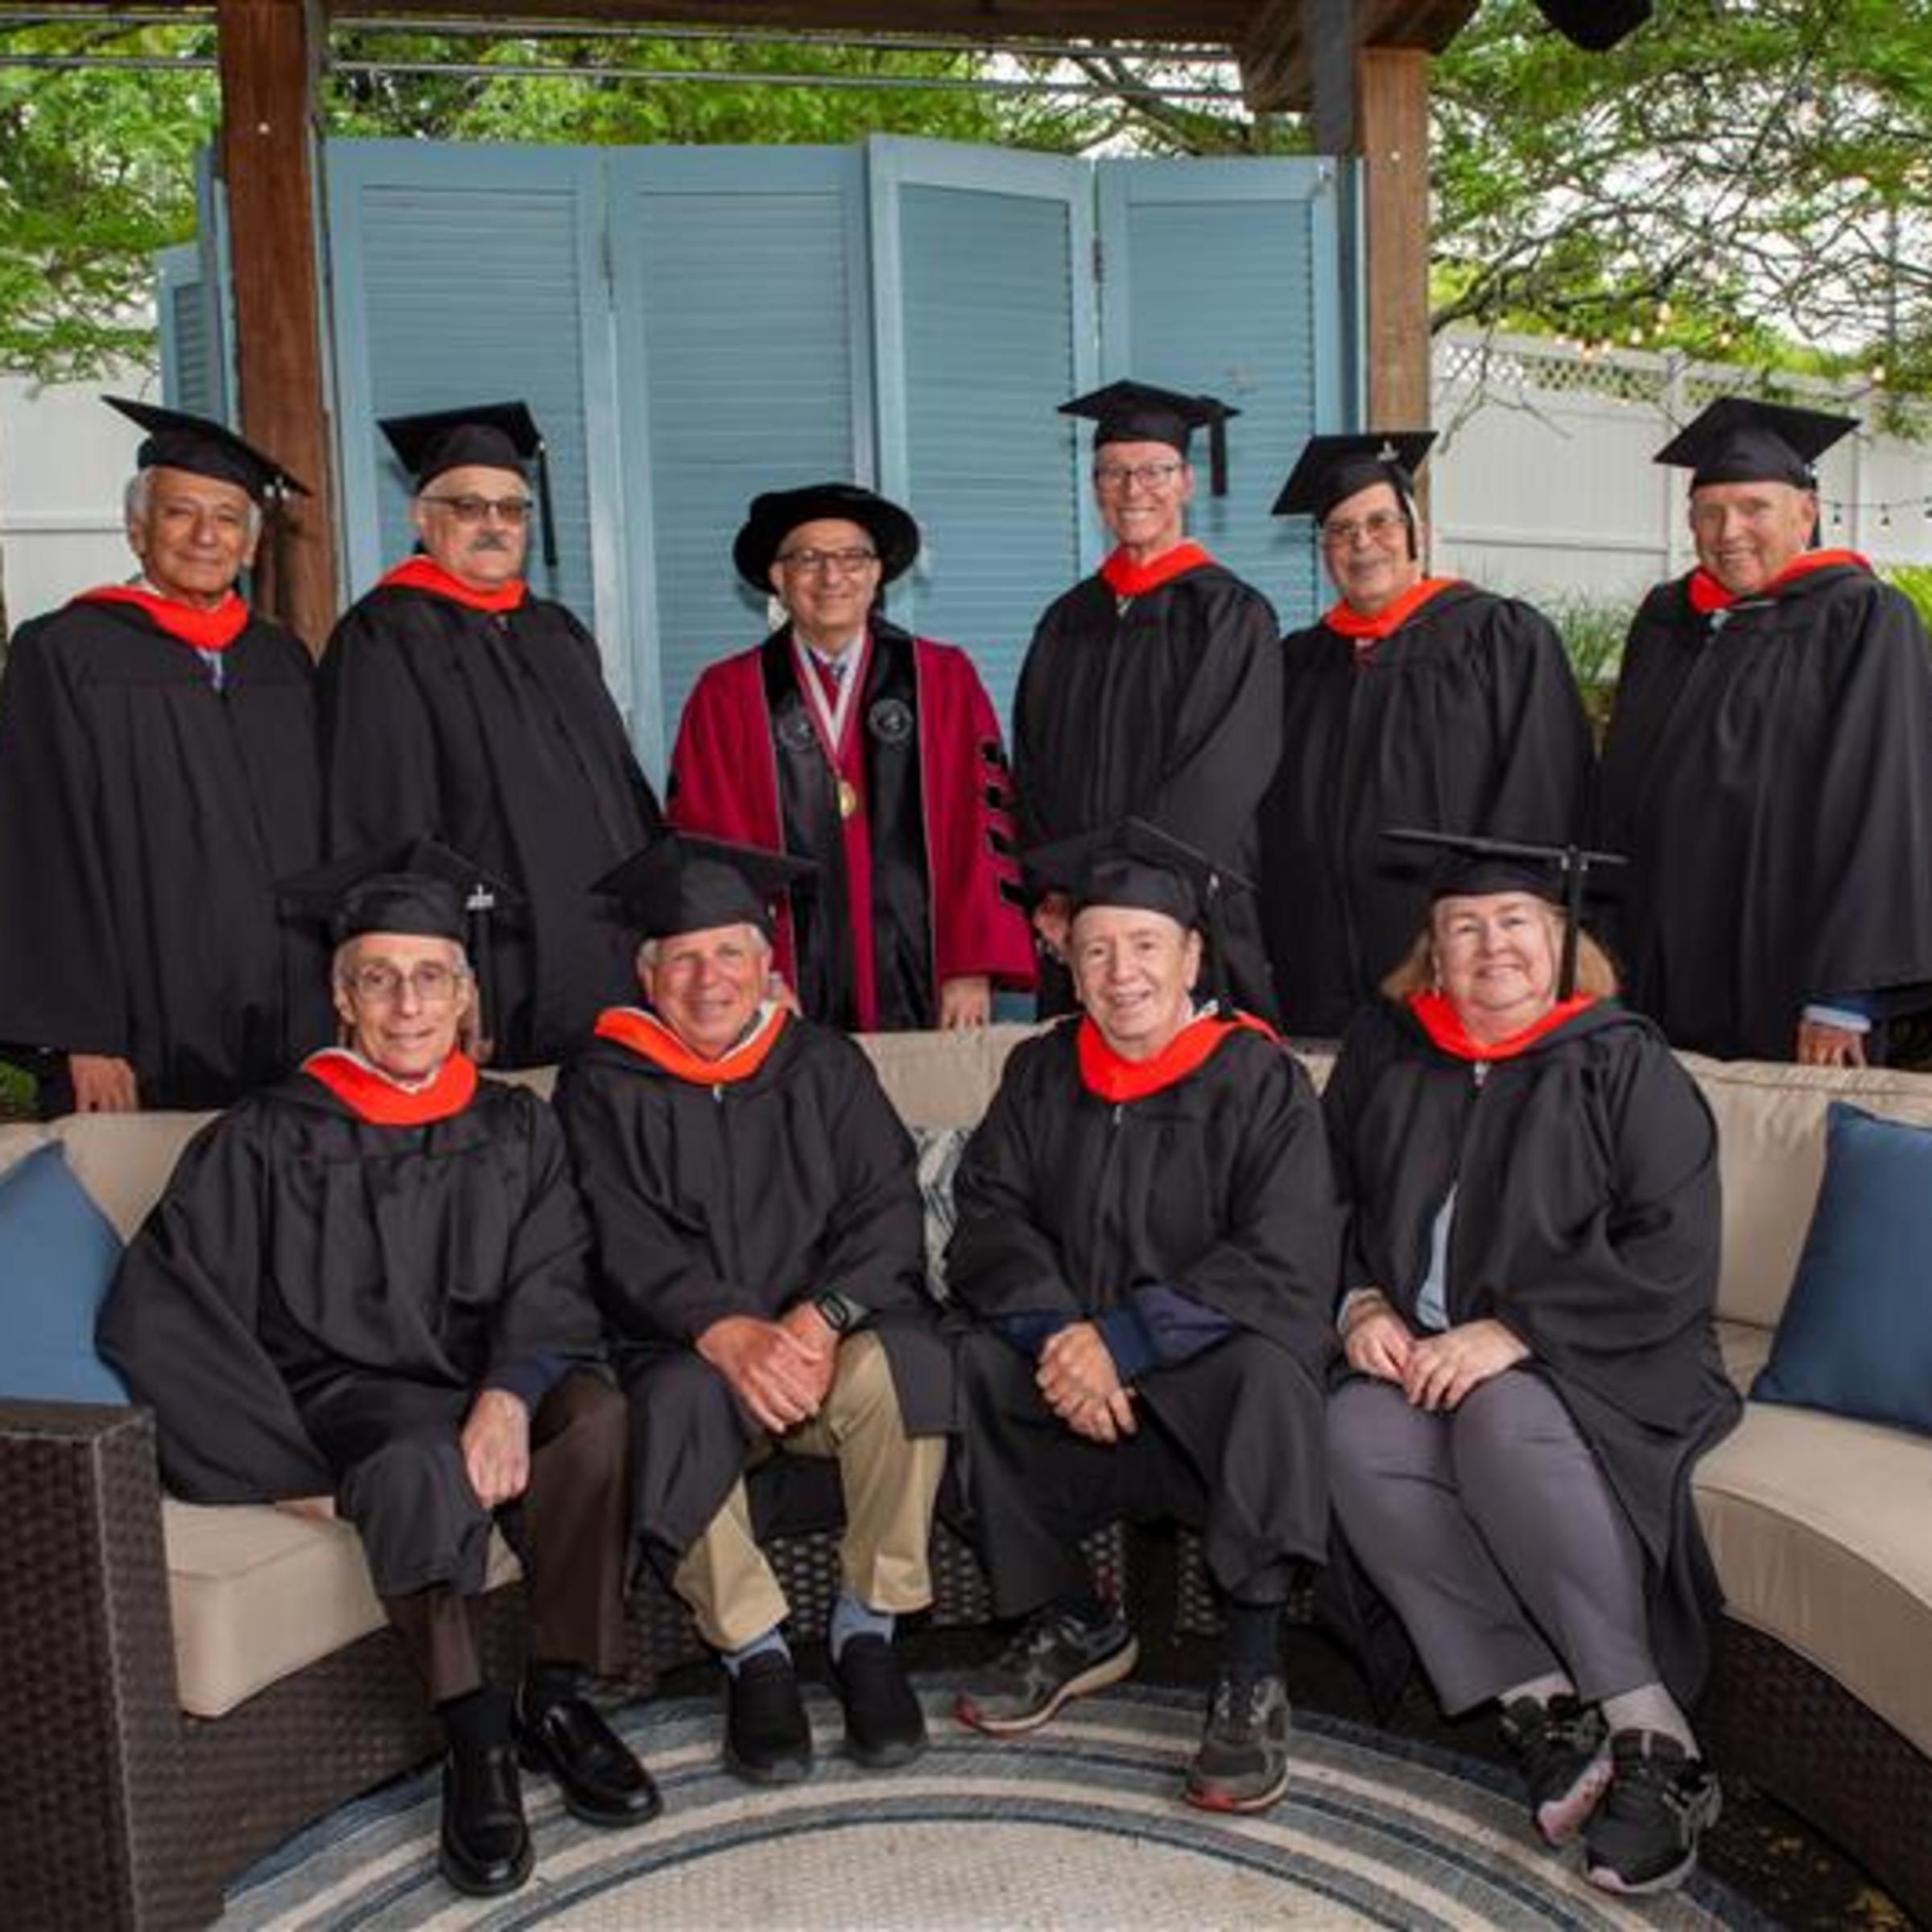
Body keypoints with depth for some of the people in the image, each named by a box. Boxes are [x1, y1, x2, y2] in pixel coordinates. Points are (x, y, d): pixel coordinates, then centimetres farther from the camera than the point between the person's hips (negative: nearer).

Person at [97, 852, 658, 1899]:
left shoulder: (518, 1128, 13)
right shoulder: (267, 1138, 5)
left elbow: (552, 1284, 1)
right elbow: (157, 1315, -4)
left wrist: (510, 1394, -22)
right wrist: (305, 1458, -15)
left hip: (490, 1392, 3)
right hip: (349, 1399, -2)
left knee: (596, 1413, -31)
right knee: (419, 1466, -37)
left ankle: (557, 1697, -14)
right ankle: (474, 1740, -23)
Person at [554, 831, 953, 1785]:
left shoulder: (826, 1066, 9)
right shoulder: (603, 1088, 4)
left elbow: (888, 1209, -2)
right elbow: (626, 1246, -9)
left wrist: (820, 1320, -21)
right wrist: (727, 1332, -28)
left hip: (829, 1345, 1)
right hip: (687, 1355, -1)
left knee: (902, 1363, -30)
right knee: (678, 1400, -34)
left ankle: (867, 1631, -12)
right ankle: (754, 1652, -15)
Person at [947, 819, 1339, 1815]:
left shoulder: (1260, 1079, -9)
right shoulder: (1041, 1074, 5)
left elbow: (1286, 1264, -18)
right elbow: (990, 1217, 0)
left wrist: (1122, 1341, -24)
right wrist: (1058, 1332, -20)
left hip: (1212, 1372, -4)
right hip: (1075, 1363, 5)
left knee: (1271, 1369, -35)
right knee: (965, 1364, -21)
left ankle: (1251, 1676, -21)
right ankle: (1072, 1625, 0)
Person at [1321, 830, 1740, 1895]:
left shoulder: (1624, 1065, -3)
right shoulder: (1384, 1048, 8)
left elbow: (1673, 1260, -10)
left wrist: (1513, 1332, -19)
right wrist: (1361, 1302, -4)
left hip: (1591, 1364, -3)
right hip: (1416, 1356, 4)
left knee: (1503, 1424, -34)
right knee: (1357, 1438, -27)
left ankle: (1646, 1735, -22)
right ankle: (1546, 1707, -21)